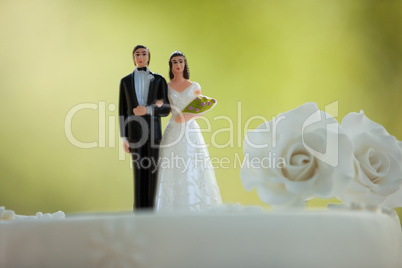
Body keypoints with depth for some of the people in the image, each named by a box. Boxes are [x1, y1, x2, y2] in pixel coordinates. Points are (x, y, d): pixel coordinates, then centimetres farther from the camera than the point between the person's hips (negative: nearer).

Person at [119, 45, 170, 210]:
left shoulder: (159, 80, 7)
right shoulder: (126, 81, 9)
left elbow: (165, 109, 1)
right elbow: (122, 111, 5)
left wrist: (147, 110, -18)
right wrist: (123, 138, -2)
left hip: (153, 132, 0)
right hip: (135, 132, 0)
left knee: (152, 171, -1)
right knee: (139, 172, -2)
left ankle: (151, 210, 6)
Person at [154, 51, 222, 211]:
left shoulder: (194, 87, 8)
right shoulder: (166, 88, 7)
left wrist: (188, 117, -8)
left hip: (191, 130, 0)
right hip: (173, 131, 0)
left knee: (194, 170, -3)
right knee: (173, 171, -4)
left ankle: (196, 207, 4)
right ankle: (174, 209, 0)